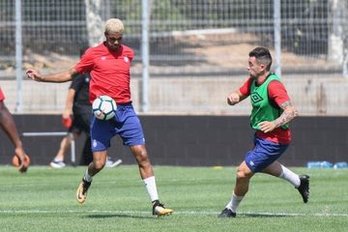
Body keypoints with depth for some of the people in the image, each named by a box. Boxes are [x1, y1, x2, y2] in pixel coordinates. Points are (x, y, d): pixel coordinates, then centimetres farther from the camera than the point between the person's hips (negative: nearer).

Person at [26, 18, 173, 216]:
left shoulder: (128, 53, 10)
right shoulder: (93, 54, 1)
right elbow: (70, 74, 12)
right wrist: (41, 77, 7)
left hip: (126, 110, 3)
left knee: (142, 155, -8)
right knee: (99, 164, -5)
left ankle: (156, 204, -8)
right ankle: (87, 181, 33)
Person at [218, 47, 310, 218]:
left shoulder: (273, 85, -29)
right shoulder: (253, 81, -1)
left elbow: (291, 112, -35)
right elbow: (239, 95, 10)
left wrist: (274, 124, -50)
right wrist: (233, 97, -15)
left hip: (273, 140, -10)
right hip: (261, 136, 10)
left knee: (243, 172, -11)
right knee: (263, 165, 36)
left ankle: (231, 209, 11)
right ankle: (299, 182, 52)